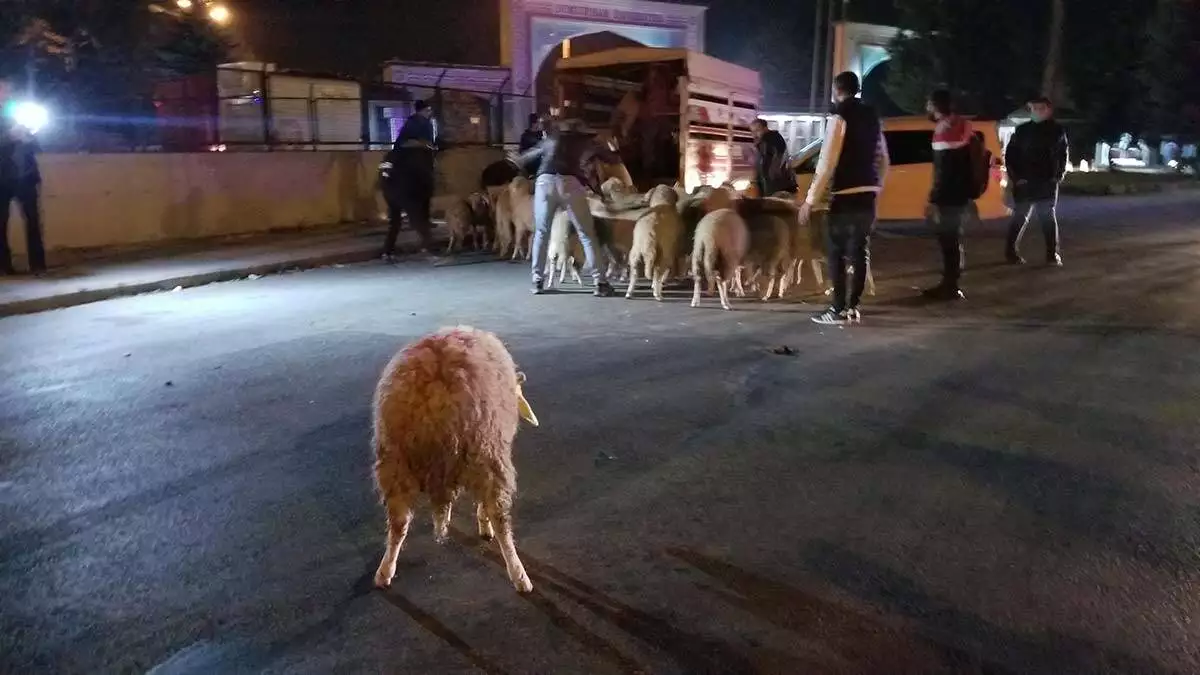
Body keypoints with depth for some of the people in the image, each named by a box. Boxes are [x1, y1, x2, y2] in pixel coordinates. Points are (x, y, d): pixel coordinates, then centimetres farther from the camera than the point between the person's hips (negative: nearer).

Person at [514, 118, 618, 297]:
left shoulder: (551, 138, 31)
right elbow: (614, 159, 32)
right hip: (570, 183, -2)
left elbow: (528, 156, 45)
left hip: (545, 181, 2)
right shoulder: (586, 141, 26)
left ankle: (537, 281, 17)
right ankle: (600, 283, 1)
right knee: (587, 235, 5)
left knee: (541, 234, 17)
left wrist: (517, 160, 66)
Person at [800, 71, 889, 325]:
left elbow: (827, 162, -16)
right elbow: (882, 159, 17)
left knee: (836, 252, -1)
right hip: (867, 194, 7)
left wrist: (811, 200, -14)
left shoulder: (840, 117, -10)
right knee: (860, 251, 10)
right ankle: (853, 307, 14)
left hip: (845, 195, -7)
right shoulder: (872, 116, 14)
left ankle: (839, 310, 0)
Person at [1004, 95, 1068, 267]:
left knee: (1049, 217, 6)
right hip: (1025, 183, -2)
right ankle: (1011, 252, 8)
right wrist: (1015, 177, -6)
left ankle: (1053, 254, 12)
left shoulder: (1057, 130, 4)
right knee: (1020, 217, 2)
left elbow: (1063, 154, 12)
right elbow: (1010, 154, 0)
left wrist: (1059, 174, 2)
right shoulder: (1022, 130, -2)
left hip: (1048, 183, 2)